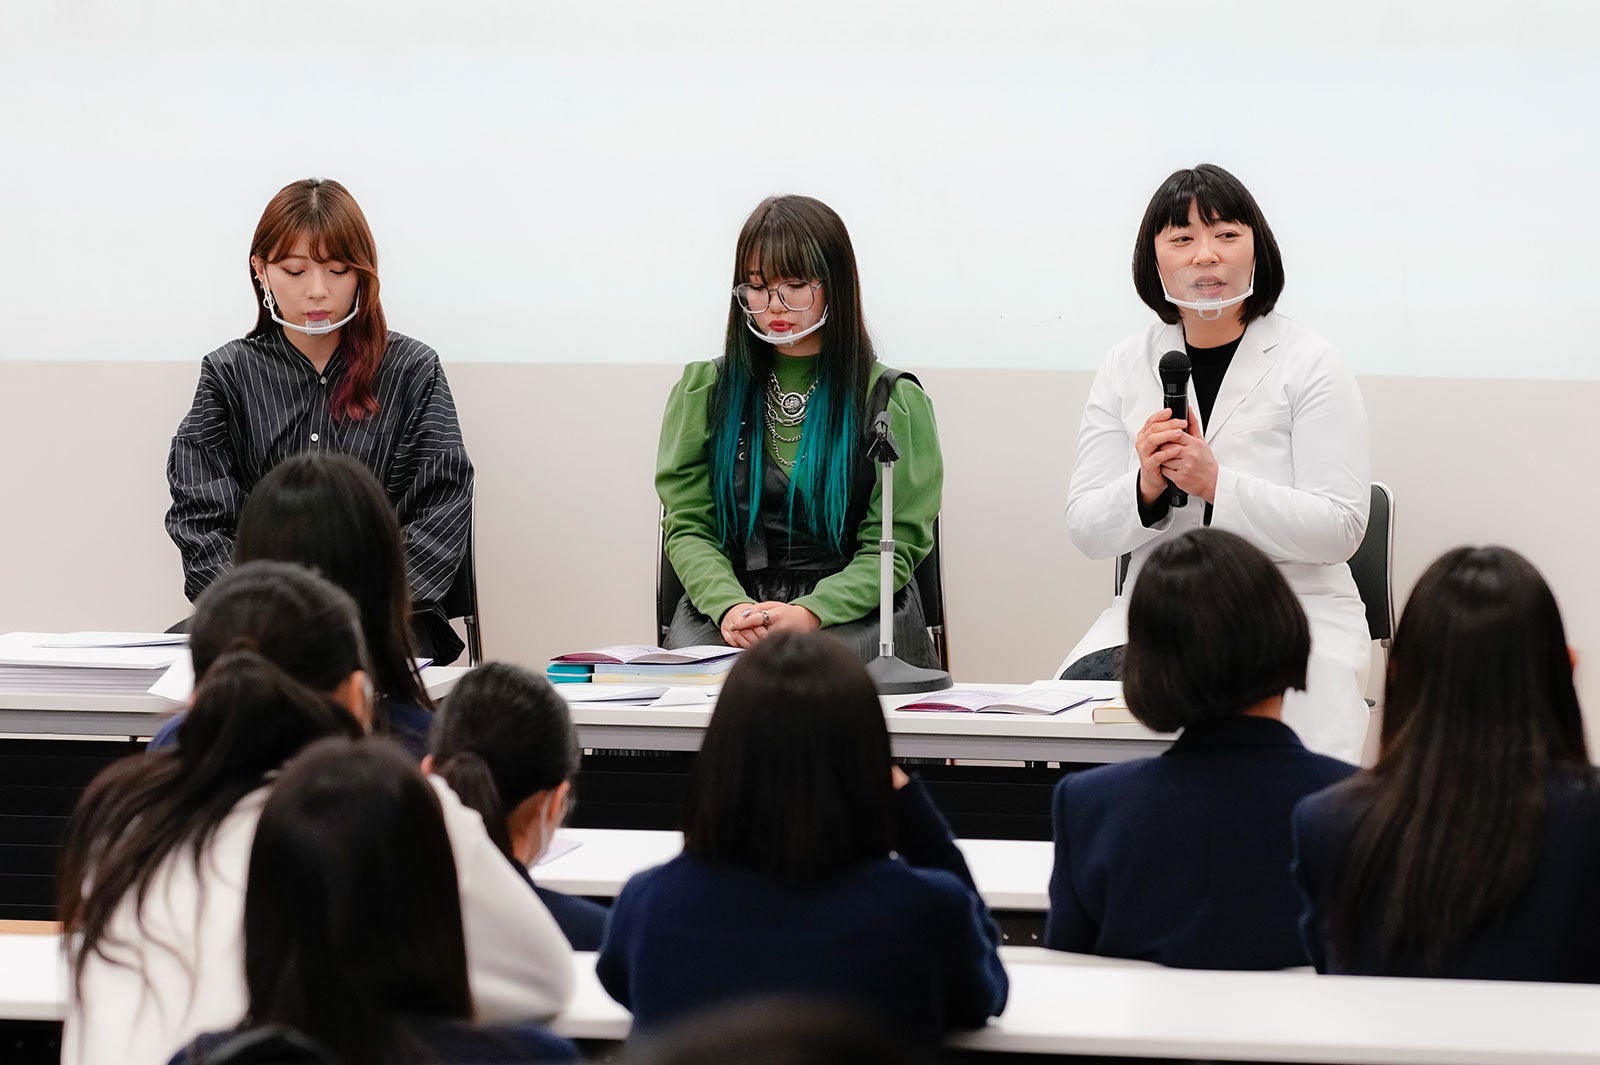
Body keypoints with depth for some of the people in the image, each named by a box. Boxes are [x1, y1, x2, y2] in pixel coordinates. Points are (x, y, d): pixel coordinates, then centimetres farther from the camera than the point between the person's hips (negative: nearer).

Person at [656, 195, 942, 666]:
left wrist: (809, 614, -18)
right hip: (726, 606, 2)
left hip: (851, 612, -2)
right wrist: (730, 607, -14)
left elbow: (892, 546, 1)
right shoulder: (704, 390, 14)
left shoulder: (894, 400, 7)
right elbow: (688, 527, 8)